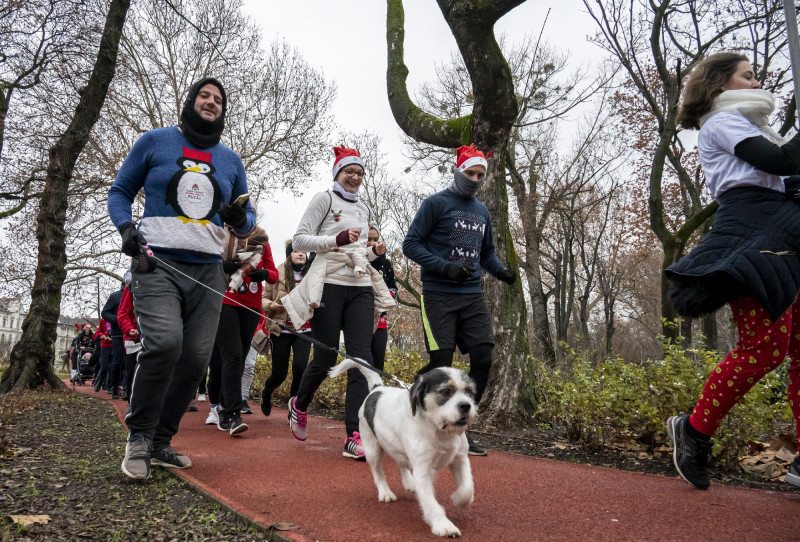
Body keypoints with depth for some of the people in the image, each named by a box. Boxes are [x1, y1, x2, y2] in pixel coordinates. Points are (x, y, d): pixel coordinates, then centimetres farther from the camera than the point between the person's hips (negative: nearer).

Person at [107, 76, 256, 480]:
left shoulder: (231, 161, 17)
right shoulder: (155, 142, 9)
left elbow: (246, 222, 19)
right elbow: (120, 191, 13)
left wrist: (240, 218, -5)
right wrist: (126, 227, -7)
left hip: (207, 271, 4)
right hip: (157, 265, -4)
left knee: (196, 359, -1)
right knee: (164, 342, -24)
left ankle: (161, 442, 17)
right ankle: (139, 435, -2)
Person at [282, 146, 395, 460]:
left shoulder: (364, 209, 21)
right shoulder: (324, 199, 3)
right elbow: (299, 241, -5)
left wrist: (374, 252, 9)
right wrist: (338, 239, -16)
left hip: (361, 287, 5)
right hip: (330, 284, -5)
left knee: (361, 358, -8)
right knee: (325, 359, -1)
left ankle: (355, 437, -8)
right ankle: (299, 405, 31)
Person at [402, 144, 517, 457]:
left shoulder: (482, 211, 18)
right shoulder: (436, 203, -1)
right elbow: (411, 244, -6)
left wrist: (500, 270, 5)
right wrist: (445, 267, -18)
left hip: (472, 296, 6)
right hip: (438, 295, -6)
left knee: (483, 358, -4)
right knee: (441, 363, -9)